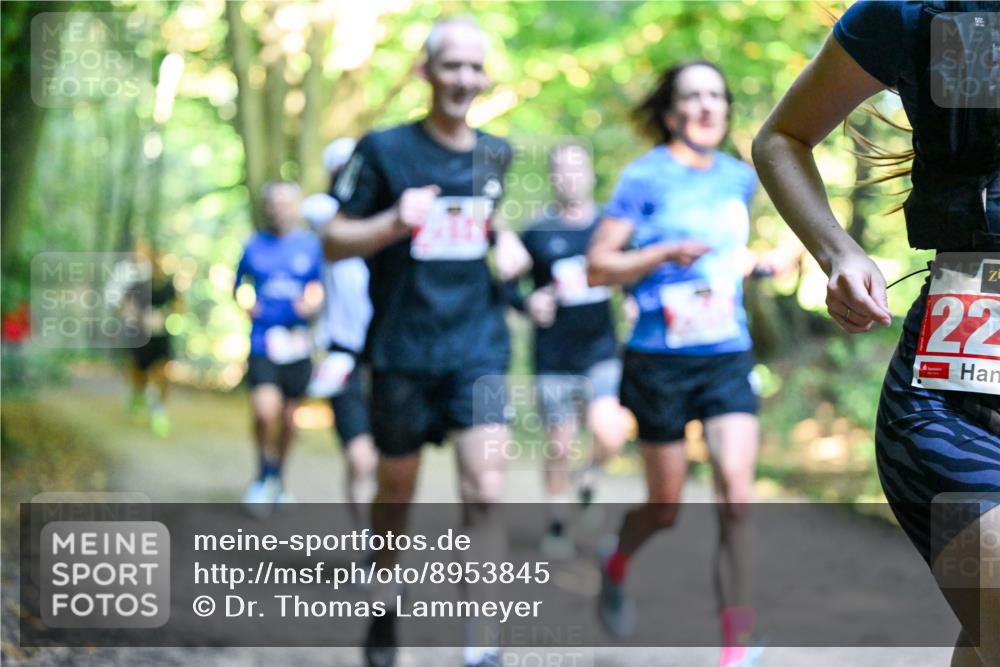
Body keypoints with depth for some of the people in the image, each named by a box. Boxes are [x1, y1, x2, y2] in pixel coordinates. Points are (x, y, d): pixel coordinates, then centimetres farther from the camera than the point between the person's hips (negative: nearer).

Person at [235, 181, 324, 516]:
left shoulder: (310, 246, 5)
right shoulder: (253, 246, 5)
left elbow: (320, 288, 12)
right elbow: (237, 285, 17)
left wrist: (313, 303, -9)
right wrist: (244, 303, -3)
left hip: (297, 344, 1)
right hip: (262, 343, -1)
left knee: (288, 418, 9)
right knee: (265, 412, -19)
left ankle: (277, 478, 32)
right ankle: (265, 474, 5)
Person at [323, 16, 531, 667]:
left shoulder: (496, 154, 8)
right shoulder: (384, 149, -5)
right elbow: (334, 241, -3)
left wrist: (507, 241, 8)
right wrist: (394, 223, -20)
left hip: (478, 347, 2)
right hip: (403, 350, -2)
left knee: (486, 491, -13)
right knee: (397, 490, 14)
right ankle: (385, 593, 42)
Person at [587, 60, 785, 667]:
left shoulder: (741, 178, 11)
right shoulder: (645, 177, -5)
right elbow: (598, 267, -7)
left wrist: (758, 263, 9)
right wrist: (666, 253, -20)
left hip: (729, 358, 3)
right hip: (661, 360, -3)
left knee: (737, 490, -16)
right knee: (666, 506, 7)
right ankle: (615, 568, 41)